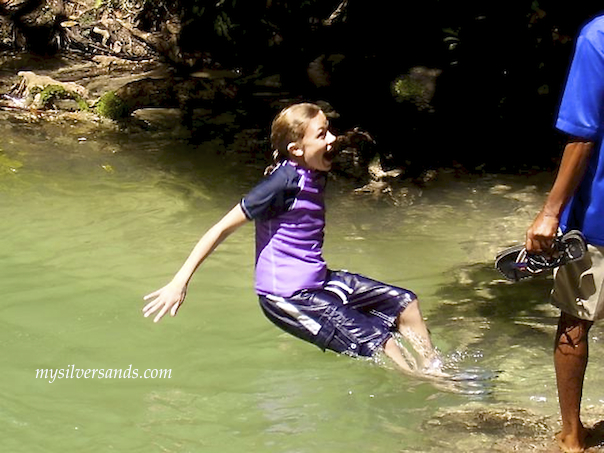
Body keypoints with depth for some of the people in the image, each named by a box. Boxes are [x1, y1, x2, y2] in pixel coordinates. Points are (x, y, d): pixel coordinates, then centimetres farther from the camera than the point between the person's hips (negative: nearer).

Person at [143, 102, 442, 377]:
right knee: (381, 344, -13)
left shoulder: (315, 176, 3)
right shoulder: (285, 182, -21)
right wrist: (180, 282, -21)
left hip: (316, 283, 9)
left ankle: (437, 372, 17)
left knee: (405, 303, 9)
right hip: (288, 297, -9)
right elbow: (223, 228, -19)